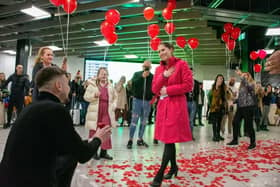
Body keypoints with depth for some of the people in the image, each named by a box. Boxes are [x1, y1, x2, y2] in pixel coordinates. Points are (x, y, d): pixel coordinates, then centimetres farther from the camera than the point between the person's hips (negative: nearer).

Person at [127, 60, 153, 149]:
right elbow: (133, 83, -10)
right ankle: (130, 140, 4)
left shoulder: (153, 77, 6)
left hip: (147, 101, 2)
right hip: (137, 100, -2)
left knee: (144, 122, 9)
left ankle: (140, 139, 20)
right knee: (134, 120, -3)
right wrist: (142, 76, -17)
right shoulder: (137, 74, 5)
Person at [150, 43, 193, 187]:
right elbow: (154, 89, 7)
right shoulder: (159, 69, 13)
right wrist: (164, 76, -9)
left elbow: (188, 85, -11)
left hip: (176, 105, -6)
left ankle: (159, 175, -2)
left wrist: (168, 90, -10)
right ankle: (174, 167, 30)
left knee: (169, 139, -7)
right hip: (162, 105, 6)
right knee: (168, 138, 12)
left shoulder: (181, 64, -4)